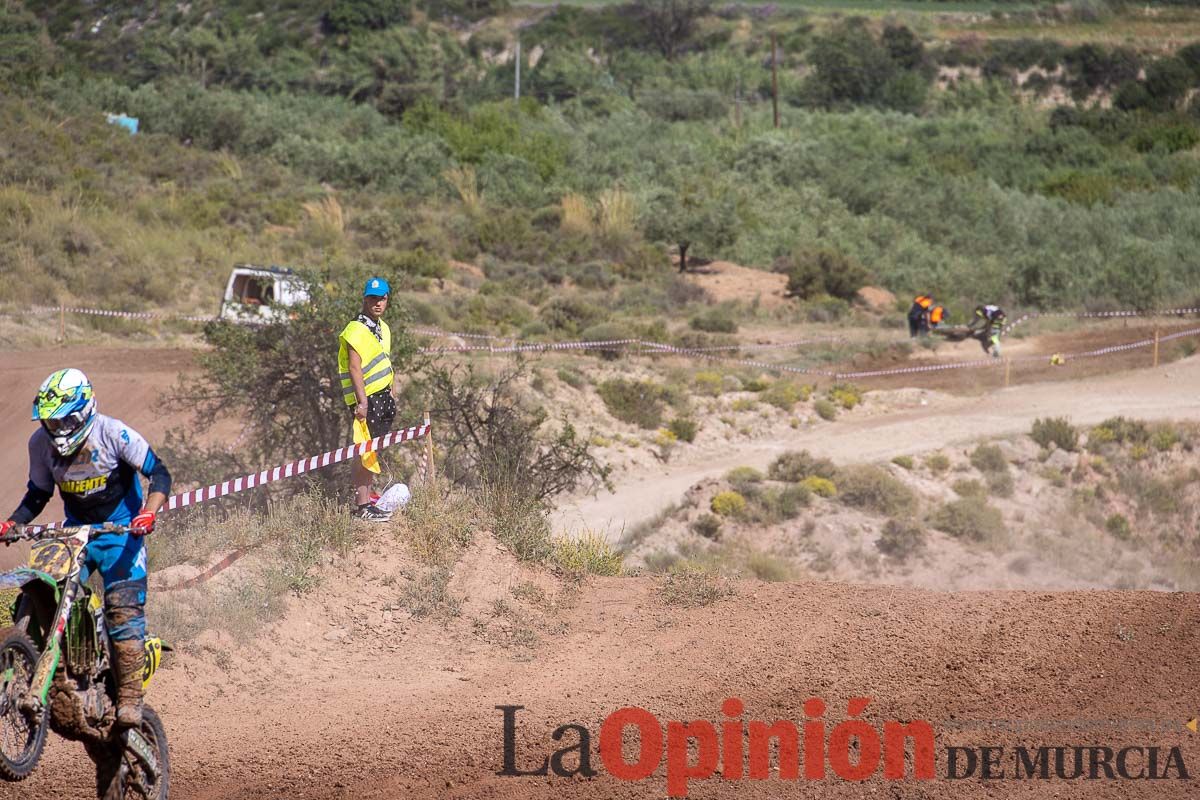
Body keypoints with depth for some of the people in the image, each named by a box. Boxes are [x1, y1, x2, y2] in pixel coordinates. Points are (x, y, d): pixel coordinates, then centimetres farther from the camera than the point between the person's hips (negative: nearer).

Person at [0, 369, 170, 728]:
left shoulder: (112, 433, -17)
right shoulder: (41, 443, -3)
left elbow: (159, 472, -15)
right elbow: (38, 493, 11)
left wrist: (148, 512, -31)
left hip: (120, 530, -5)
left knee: (124, 610, -17)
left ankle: (129, 697, -14)